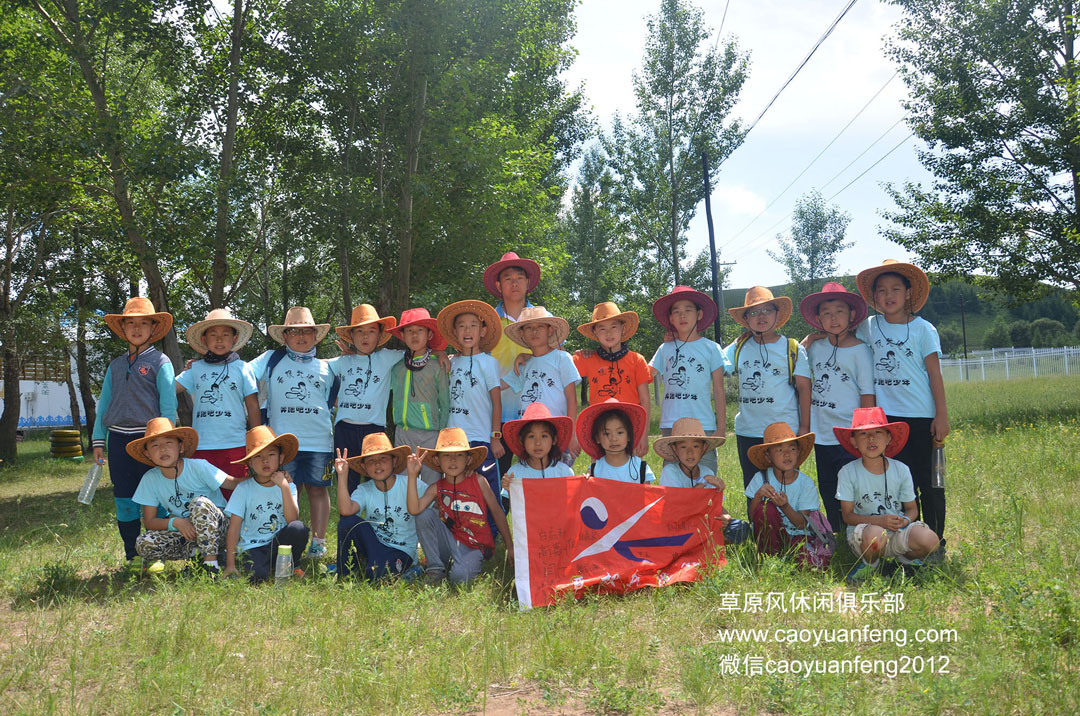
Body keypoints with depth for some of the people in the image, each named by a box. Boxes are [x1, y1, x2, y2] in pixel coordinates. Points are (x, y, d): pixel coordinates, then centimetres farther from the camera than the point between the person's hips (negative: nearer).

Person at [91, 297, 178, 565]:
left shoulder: (160, 362, 0)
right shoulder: (116, 365, 15)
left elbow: (168, 404, -4)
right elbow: (104, 403, 17)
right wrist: (98, 440, 10)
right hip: (118, 440, 5)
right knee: (125, 501, 7)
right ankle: (132, 556, 18)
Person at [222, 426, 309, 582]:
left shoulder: (288, 486, 1)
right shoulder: (244, 489, -3)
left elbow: (292, 520, -14)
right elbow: (234, 528, -5)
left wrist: (284, 487, -21)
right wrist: (230, 565, -11)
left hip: (279, 543, 2)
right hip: (252, 547, -2)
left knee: (299, 528, -29)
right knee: (257, 576, -33)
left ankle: (292, 566, -1)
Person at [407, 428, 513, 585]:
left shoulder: (478, 482, -4)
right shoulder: (436, 489, -2)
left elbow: (497, 513, 3)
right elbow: (414, 510, -20)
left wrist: (510, 547, 6)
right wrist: (413, 475, -25)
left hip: (474, 548, -3)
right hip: (450, 543, 3)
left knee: (459, 576, -33)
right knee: (425, 515, -18)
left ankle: (472, 565, 5)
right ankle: (435, 569, -7)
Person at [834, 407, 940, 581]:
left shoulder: (901, 470, 1)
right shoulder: (848, 472, -7)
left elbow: (912, 508, 8)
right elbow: (848, 515, -6)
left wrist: (905, 520, -16)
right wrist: (880, 520, -22)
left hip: (897, 529, 3)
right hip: (862, 529, -3)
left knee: (929, 540, -26)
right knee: (875, 535, -38)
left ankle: (905, 559, 10)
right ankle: (869, 563, -1)